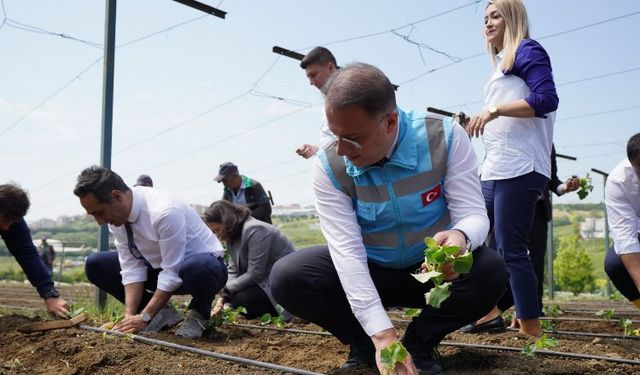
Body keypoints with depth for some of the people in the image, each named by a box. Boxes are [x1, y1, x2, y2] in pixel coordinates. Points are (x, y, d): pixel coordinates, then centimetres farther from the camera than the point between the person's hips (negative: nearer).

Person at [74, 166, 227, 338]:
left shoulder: (165, 211, -33)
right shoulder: (116, 215, -11)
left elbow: (172, 273, -29)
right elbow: (132, 268, -10)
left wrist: (144, 317, -26)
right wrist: (130, 315, -20)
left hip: (203, 265, -7)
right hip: (161, 267, 7)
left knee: (196, 268, -44)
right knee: (95, 264, -2)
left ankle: (197, 314, -8)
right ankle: (162, 311, 2)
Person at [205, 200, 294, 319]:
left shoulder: (255, 230, -23)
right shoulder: (233, 237, 6)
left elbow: (254, 274, -25)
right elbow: (233, 272, 4)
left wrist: (225, 289, -17)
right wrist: (223, 298, -11)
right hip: (263, 280, 10)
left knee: (240, 298, -24)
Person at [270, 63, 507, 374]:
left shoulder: (445, 137, -21)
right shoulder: (329, 166, -21)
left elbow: (473, 213, -21)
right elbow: (345, 248, -27)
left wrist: (460, 237, -49)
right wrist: (382, 334, -35)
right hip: (369, 272, 1)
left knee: (490, 272, -31)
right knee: (287, 278, -22)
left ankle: (419, 341, -4)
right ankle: (364, 344, 1)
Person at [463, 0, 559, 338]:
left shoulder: (527, 50, 1)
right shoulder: (501, 66, 26)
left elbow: (546, 100, -15)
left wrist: (494, 109, -17)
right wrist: (475, 123, 15)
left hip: (520, 168, -9)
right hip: (494, 170, 10)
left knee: (511, 250, -9)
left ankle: (532, 331, -1)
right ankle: (491, 312, 20)